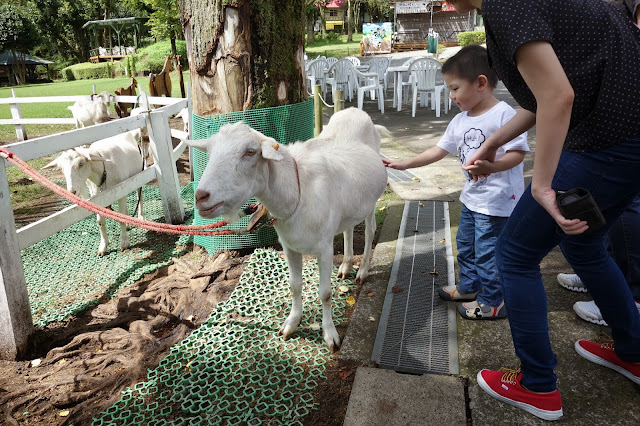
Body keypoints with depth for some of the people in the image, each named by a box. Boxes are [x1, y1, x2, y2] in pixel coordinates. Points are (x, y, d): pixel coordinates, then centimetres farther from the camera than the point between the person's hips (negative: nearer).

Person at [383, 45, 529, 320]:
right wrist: (404, 164, 6)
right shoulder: (460, 121, 6)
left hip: (497, 198, -9)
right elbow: (439, 150, 10)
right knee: (465, 244, 21)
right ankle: (469, 286, 41)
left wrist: (490, 166, -36)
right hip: (472, 195, 9)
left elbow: (518, 152, -20)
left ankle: (492, 302, 17)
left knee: (487, 249, -1)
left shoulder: (504, 114, -18)